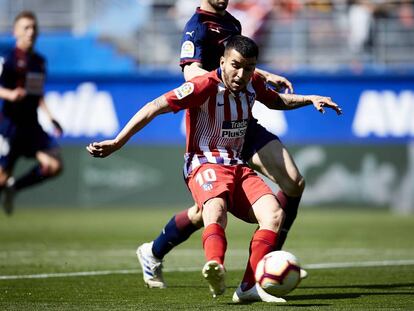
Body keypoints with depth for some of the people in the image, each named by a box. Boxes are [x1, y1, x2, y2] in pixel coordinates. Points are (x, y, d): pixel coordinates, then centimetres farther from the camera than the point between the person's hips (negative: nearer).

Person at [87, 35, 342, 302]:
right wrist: (118, 142, -27)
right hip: (205, 164, -7)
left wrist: (309, 99, 19)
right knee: (215, 207, -39)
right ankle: (216, 266, -69)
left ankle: (250, 287, -26)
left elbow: (275, 101, 33)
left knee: (274, 214, -19)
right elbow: (155, 107, -21)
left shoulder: (253, 84, 7)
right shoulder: (205, 86, -15)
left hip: (238, 167, 7)